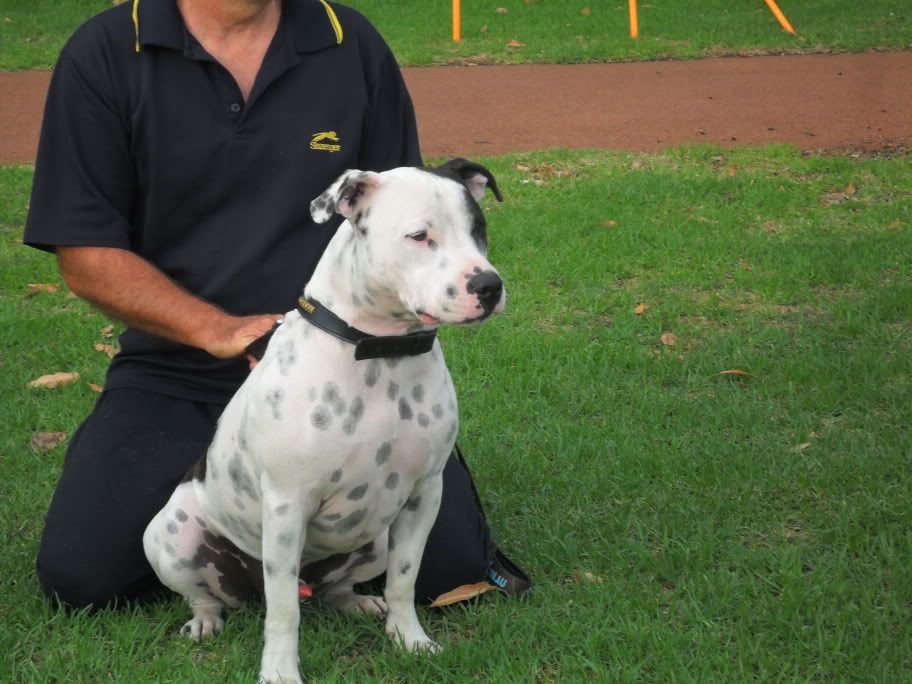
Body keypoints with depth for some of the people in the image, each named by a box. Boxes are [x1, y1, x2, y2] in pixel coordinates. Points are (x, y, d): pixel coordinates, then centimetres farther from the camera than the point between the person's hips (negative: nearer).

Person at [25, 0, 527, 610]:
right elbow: (85, 253, -5)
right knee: (79, 574, -19)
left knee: (450, 564, -20)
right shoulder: (103, 57, -2)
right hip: (176, 375, 0)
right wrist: (220, 330, -19)